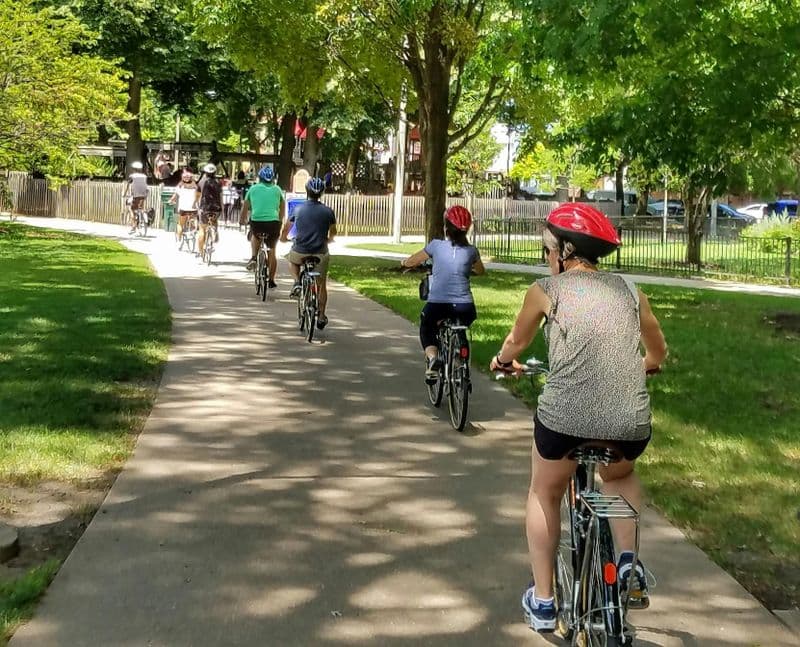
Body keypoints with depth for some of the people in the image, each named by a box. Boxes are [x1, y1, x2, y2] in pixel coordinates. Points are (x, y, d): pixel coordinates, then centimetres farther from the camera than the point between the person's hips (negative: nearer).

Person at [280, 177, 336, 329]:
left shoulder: (298, 209, 1)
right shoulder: (328, 211, 0)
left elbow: (285, 229, 13)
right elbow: (333, 233, 16)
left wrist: (284, 238, 36)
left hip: (300, 252, 0)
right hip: (320, 253, 0)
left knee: (291, 259, 36)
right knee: (322, 285, 18)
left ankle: (297, 282, 12)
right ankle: (321, 317, 19)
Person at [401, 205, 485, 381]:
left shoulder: (436, 245, 0)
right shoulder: (471, 251, 5)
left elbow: (411, 262, 12)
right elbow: (480, 271, 27)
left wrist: (404, 262, 35)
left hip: (437, 304, -2)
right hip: (464, 307, 2)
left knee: (426, 327, 26)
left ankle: (432, 356, -2)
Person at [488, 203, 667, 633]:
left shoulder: (547, 289, 8)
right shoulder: (630, 291, 16)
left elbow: (516, 342, 26)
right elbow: (658, 354, 30)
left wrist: (503, 361, 48)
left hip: (565, 416, -3)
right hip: (632, 423, 3)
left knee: (544, 495, 26)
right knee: (620, 476, 37)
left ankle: (542, 603, 28)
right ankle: (628, 566, 20)